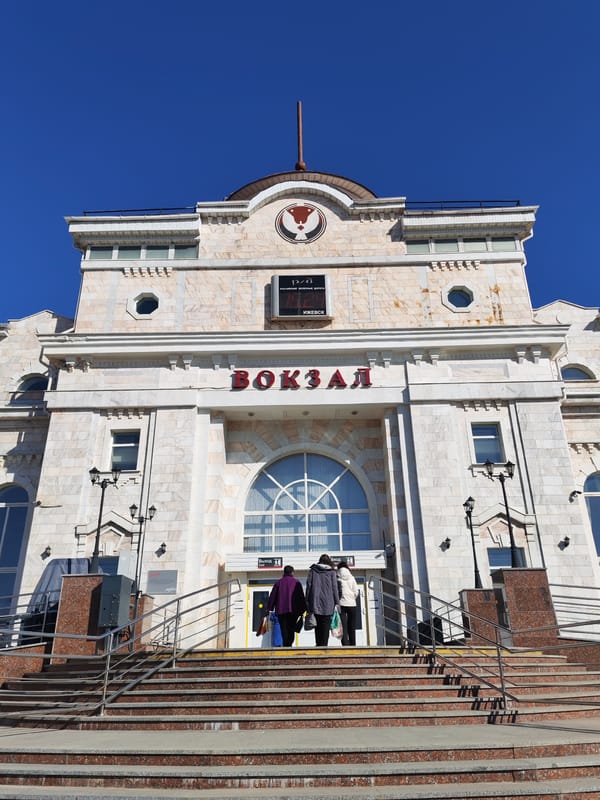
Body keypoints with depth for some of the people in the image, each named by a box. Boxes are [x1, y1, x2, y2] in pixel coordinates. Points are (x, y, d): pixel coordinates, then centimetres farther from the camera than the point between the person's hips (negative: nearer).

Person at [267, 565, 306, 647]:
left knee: (284, 630, 4)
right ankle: (289, 644, -15)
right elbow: (301, 597, 4)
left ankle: (286, 645, -9)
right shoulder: (296, 582, 7)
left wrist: (269, 609, 12)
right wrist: (303, 610, 7)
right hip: (293, 611, -1)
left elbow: (272, 597, 9)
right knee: (291, 629, 4)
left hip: (280, 610, 1)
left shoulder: (278, 583, 11)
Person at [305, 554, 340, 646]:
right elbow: (334, 587, 1)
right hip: (328, 604, -2)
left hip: (315, 603, 2)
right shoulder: (331, 572, 4)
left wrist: (307, 602, 6)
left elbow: (308, 586, 5)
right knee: (326, 625, 2)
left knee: (318, 625, 10)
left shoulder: (312, 570, 8)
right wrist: (337, 602, 2)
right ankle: (324, 645, -5)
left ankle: (318, 644, 4)